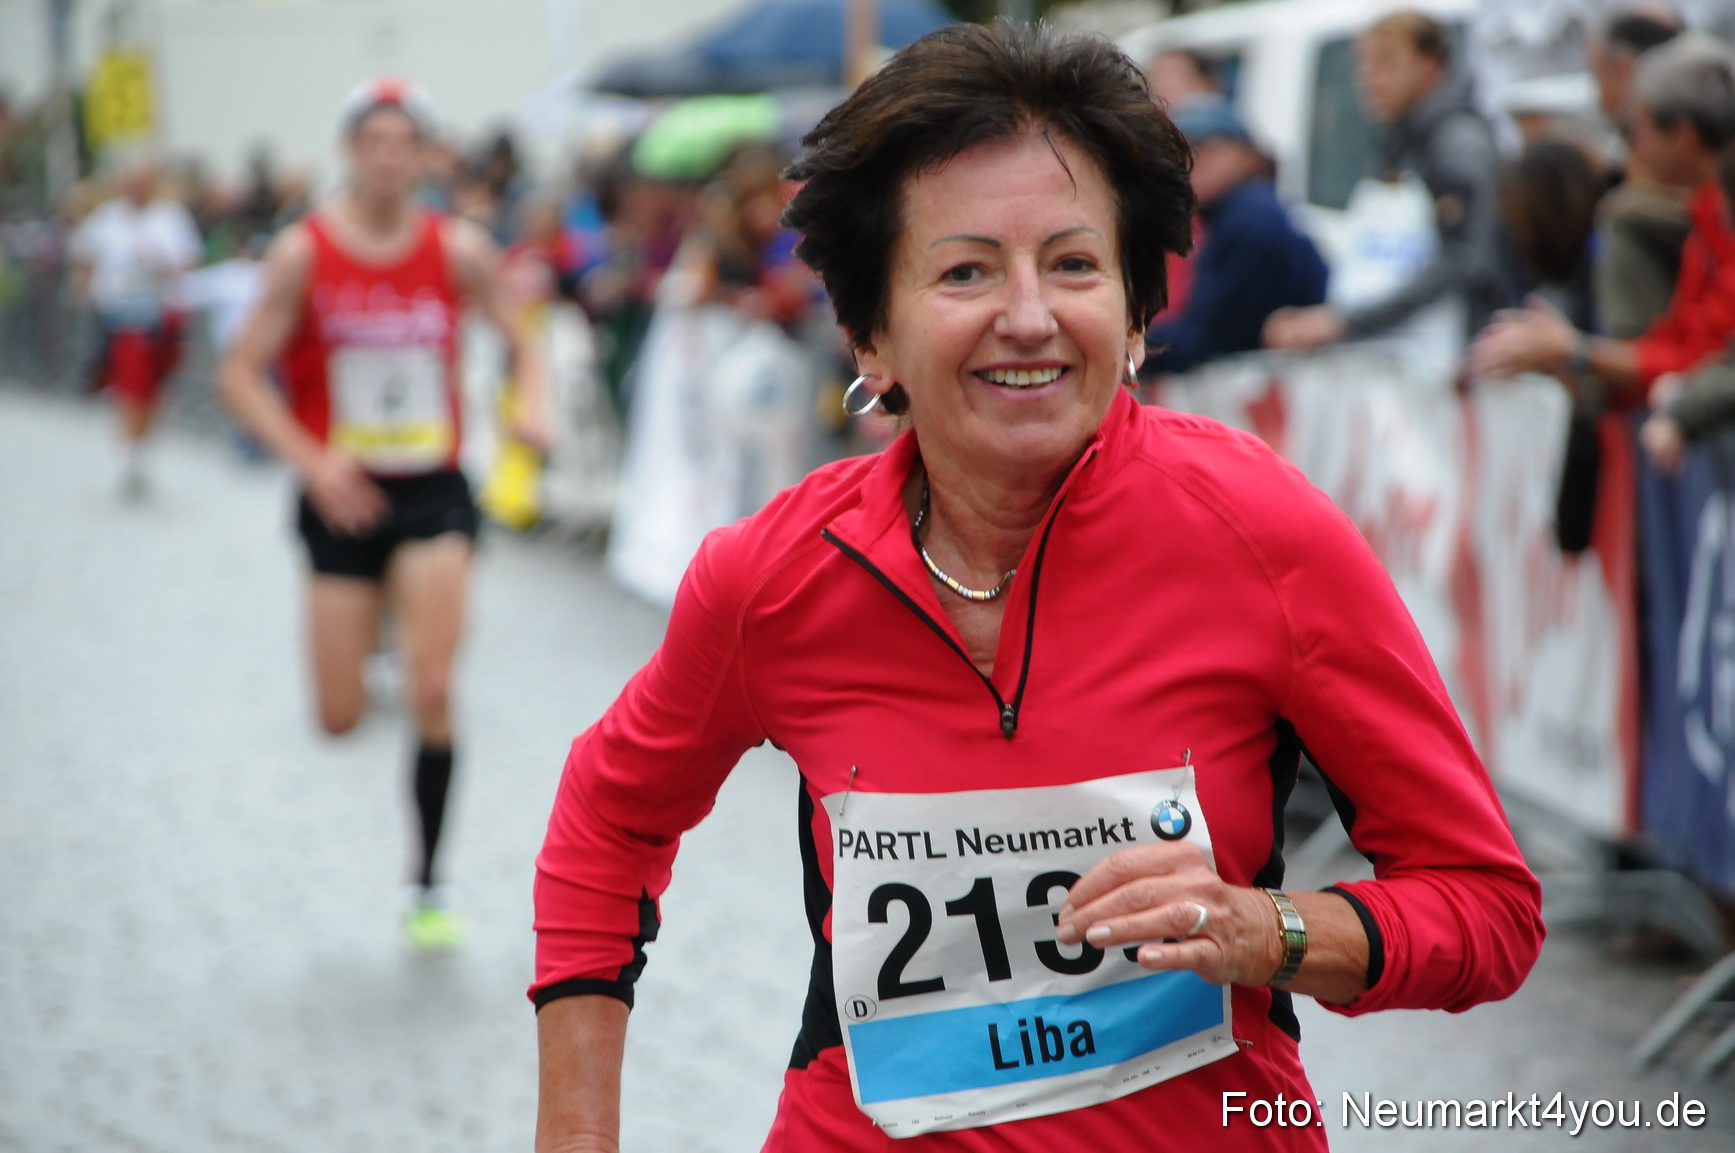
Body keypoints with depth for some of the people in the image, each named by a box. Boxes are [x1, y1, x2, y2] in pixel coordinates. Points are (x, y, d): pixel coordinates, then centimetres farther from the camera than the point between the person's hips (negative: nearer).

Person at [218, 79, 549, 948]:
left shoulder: (458, 250, -2)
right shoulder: (303, 252, -7)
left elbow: (521, 344, 9)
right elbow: (240, 374, -6)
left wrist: (530, 406, -12)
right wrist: (312, 460, -18)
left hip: (433, 492, 0)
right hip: (341, 498, 0)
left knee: (433, 694, -11)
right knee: (340, 719, 1)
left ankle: (428, 887, 4)